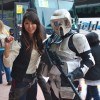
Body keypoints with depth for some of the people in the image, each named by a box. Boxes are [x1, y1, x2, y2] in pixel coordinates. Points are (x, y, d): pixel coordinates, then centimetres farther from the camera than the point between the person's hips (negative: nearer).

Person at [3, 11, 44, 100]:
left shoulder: (39, 40, -1)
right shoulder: (19, 42, -20)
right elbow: (7, 64, -26)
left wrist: (36, 66, 9)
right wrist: (7, 47, -38)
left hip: (34, 78, 6)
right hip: (20, 80, -6)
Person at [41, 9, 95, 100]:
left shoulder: (77, 38, -9)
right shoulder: (53, 39, 12)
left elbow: (89, 60, -13)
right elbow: (44, 57, 16)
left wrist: (74, 75, -24)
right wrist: (49, 58, -6)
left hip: (68, 85, -7)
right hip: (53, 84, 7)